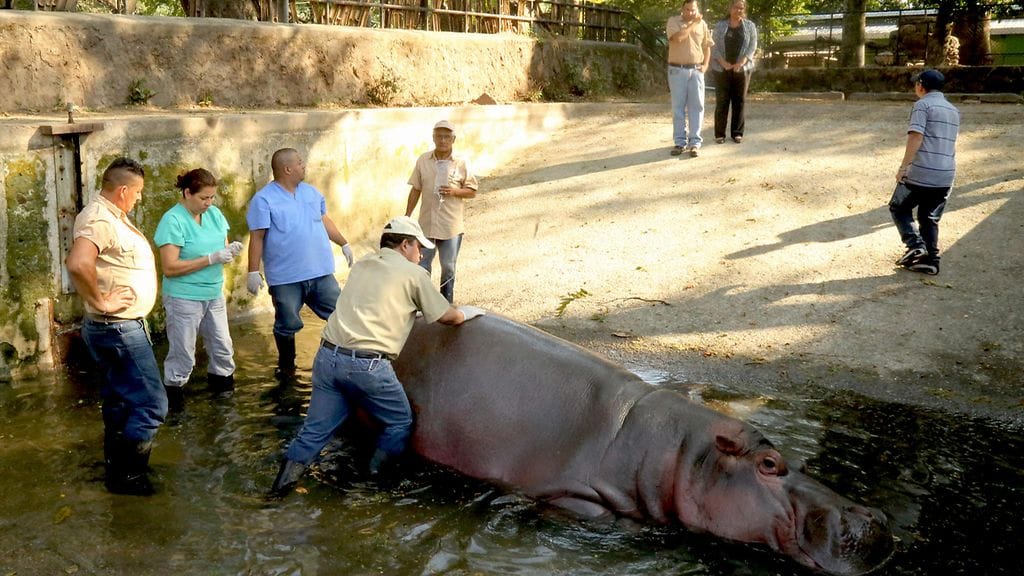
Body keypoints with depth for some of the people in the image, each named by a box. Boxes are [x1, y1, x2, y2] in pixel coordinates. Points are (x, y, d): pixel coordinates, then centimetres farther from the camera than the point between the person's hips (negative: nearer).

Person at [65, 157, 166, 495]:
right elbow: (78, 264, -41)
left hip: (119, 328, 11)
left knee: (120, 400, 21)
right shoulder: (100, 220, -23)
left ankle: (117, 466, 34)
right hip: (119, 330, -11)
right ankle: (125, 474, 6)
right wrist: (100, 301, -28)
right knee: (151, 404, -6)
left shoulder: (111, 215, 9)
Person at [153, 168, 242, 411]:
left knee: (222, 347, 15)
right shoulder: (173, 220, -16)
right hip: (184, 298, -6)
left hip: (214, 294, 6)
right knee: (183, 354, 3)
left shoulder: (213, 213, 3)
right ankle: (173, 395, 18)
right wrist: (211, 259, -24)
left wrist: (231, 250, -12)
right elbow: (169, 267, -21)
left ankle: (222, 385, 33)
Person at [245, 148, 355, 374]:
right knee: (287, 325, 7)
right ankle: (286, 365, 27)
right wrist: (253, 272, -14)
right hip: (286, 278, -5)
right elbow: (257, 238, -11)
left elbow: (324, 220, 23)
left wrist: (344, 244, 24)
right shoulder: (264, 200, -9)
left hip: (321, 272, 5)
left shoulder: (311, 192, 10)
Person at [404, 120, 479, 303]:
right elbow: (415, 190, 6)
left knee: (448, 268, 11)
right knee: (421, 267, 7)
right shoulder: (423, 160, 0)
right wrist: (407, 216, 4)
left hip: (451, 226, -1)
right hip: (426, 224, 1)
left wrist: (454, 192, -18)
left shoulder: (461, 163, -4)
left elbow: (472, 191, 1)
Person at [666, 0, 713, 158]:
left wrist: (705, 65, 2)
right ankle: (680, 142, 9)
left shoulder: (702, 24, 7)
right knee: (678, 107, 3)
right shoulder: (673, 21, -3)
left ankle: (695, 142, 2)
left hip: (696, 70, 2)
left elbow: (707, 46, 15)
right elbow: (677, 38, -22)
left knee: (696, 106, -1)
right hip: (677, 70, -2)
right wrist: (692, 23, -14)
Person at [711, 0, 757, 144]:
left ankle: (737, 133, 9)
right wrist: (723, 62, -15)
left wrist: (741, 63, -14)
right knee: (721, 101, -1)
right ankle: (719, 134, 4)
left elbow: (752, 46, 0)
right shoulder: (720, 25, 6)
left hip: (742, 69, 1)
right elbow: (714, 46, 0)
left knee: (739, 101, 2)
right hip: (722, 69, 0)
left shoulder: (750, 26, 6)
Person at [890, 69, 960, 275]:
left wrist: (903, 167, -17)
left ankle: (915, 245, -5)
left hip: (921, 173, -7)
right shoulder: (953, 110, 19)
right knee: (930, 219, 15)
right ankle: (929, 260, 11)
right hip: (946, 175, 7)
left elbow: (916, 137, -17)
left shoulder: (922, 105, -6)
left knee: (899, 208, 11)